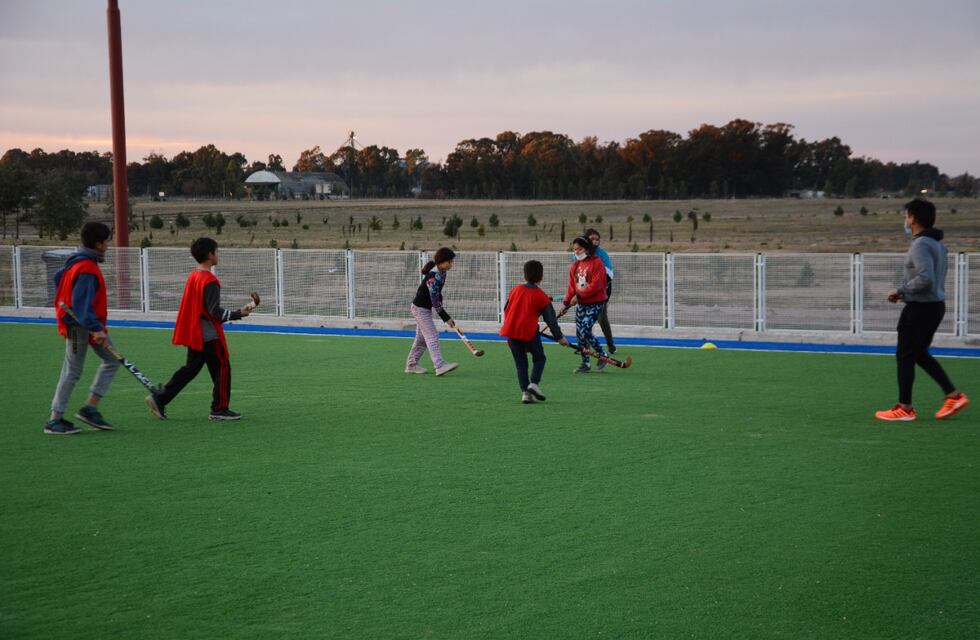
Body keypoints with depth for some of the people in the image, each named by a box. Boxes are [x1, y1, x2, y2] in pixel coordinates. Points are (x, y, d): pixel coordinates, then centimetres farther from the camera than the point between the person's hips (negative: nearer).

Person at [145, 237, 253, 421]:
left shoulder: (193, 276, 9)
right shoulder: (210, 281, -18)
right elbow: (215, 312, -20)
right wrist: (239, 313, -15)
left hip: (193, 335, 9)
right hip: (209, 335, -9)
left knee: (190, 369, 14)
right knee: (222, 368, 3)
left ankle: (159, 399, 9)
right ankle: (219, 409, 7)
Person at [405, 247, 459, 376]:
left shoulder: (442, 273, 0)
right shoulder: (433, 277, -29)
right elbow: (435, 301, -29)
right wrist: (446, 318, -29)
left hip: (426, 308, 9)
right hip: (420, 308, -9)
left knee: (422, 338, 14)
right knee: (432, 337, -16)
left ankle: (411, 365, 23)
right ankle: (440, 366, -23)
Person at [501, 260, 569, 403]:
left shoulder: (515, 290, 11)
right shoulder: (542, 296, 0)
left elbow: (506, 310, 18)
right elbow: (551, 319, 1)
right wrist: (559, 337, 6)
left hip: (511, 330, 4)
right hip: (529, 332, -4)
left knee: (520, 362, 11)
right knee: (539, 358, 12)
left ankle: (525, 392, 3)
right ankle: (533, 383, -10)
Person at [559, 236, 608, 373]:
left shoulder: (596, 263, -10)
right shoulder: (574, 266, 10)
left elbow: (596, 285, -17)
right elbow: (572, 286, 12)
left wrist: (579, 296, -19)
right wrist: (566, 303, 1)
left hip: (595, 304, -7)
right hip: (580, 304, 7)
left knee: (584, 331, -15)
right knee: (579, 334, 4)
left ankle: (602, 355, 5)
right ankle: (585, 364, 14)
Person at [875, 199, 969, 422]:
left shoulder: (921, 244, -19)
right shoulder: (938, 243, 13)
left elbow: (925, 279, -28)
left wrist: (901, 291, -15)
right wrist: (905, 291, 13)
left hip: (920, 308, -9)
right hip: (935, 304, 9)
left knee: (905, 356, 1)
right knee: (920, 354, 18)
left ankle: (904, 408, 5)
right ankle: (953, 396, 13)